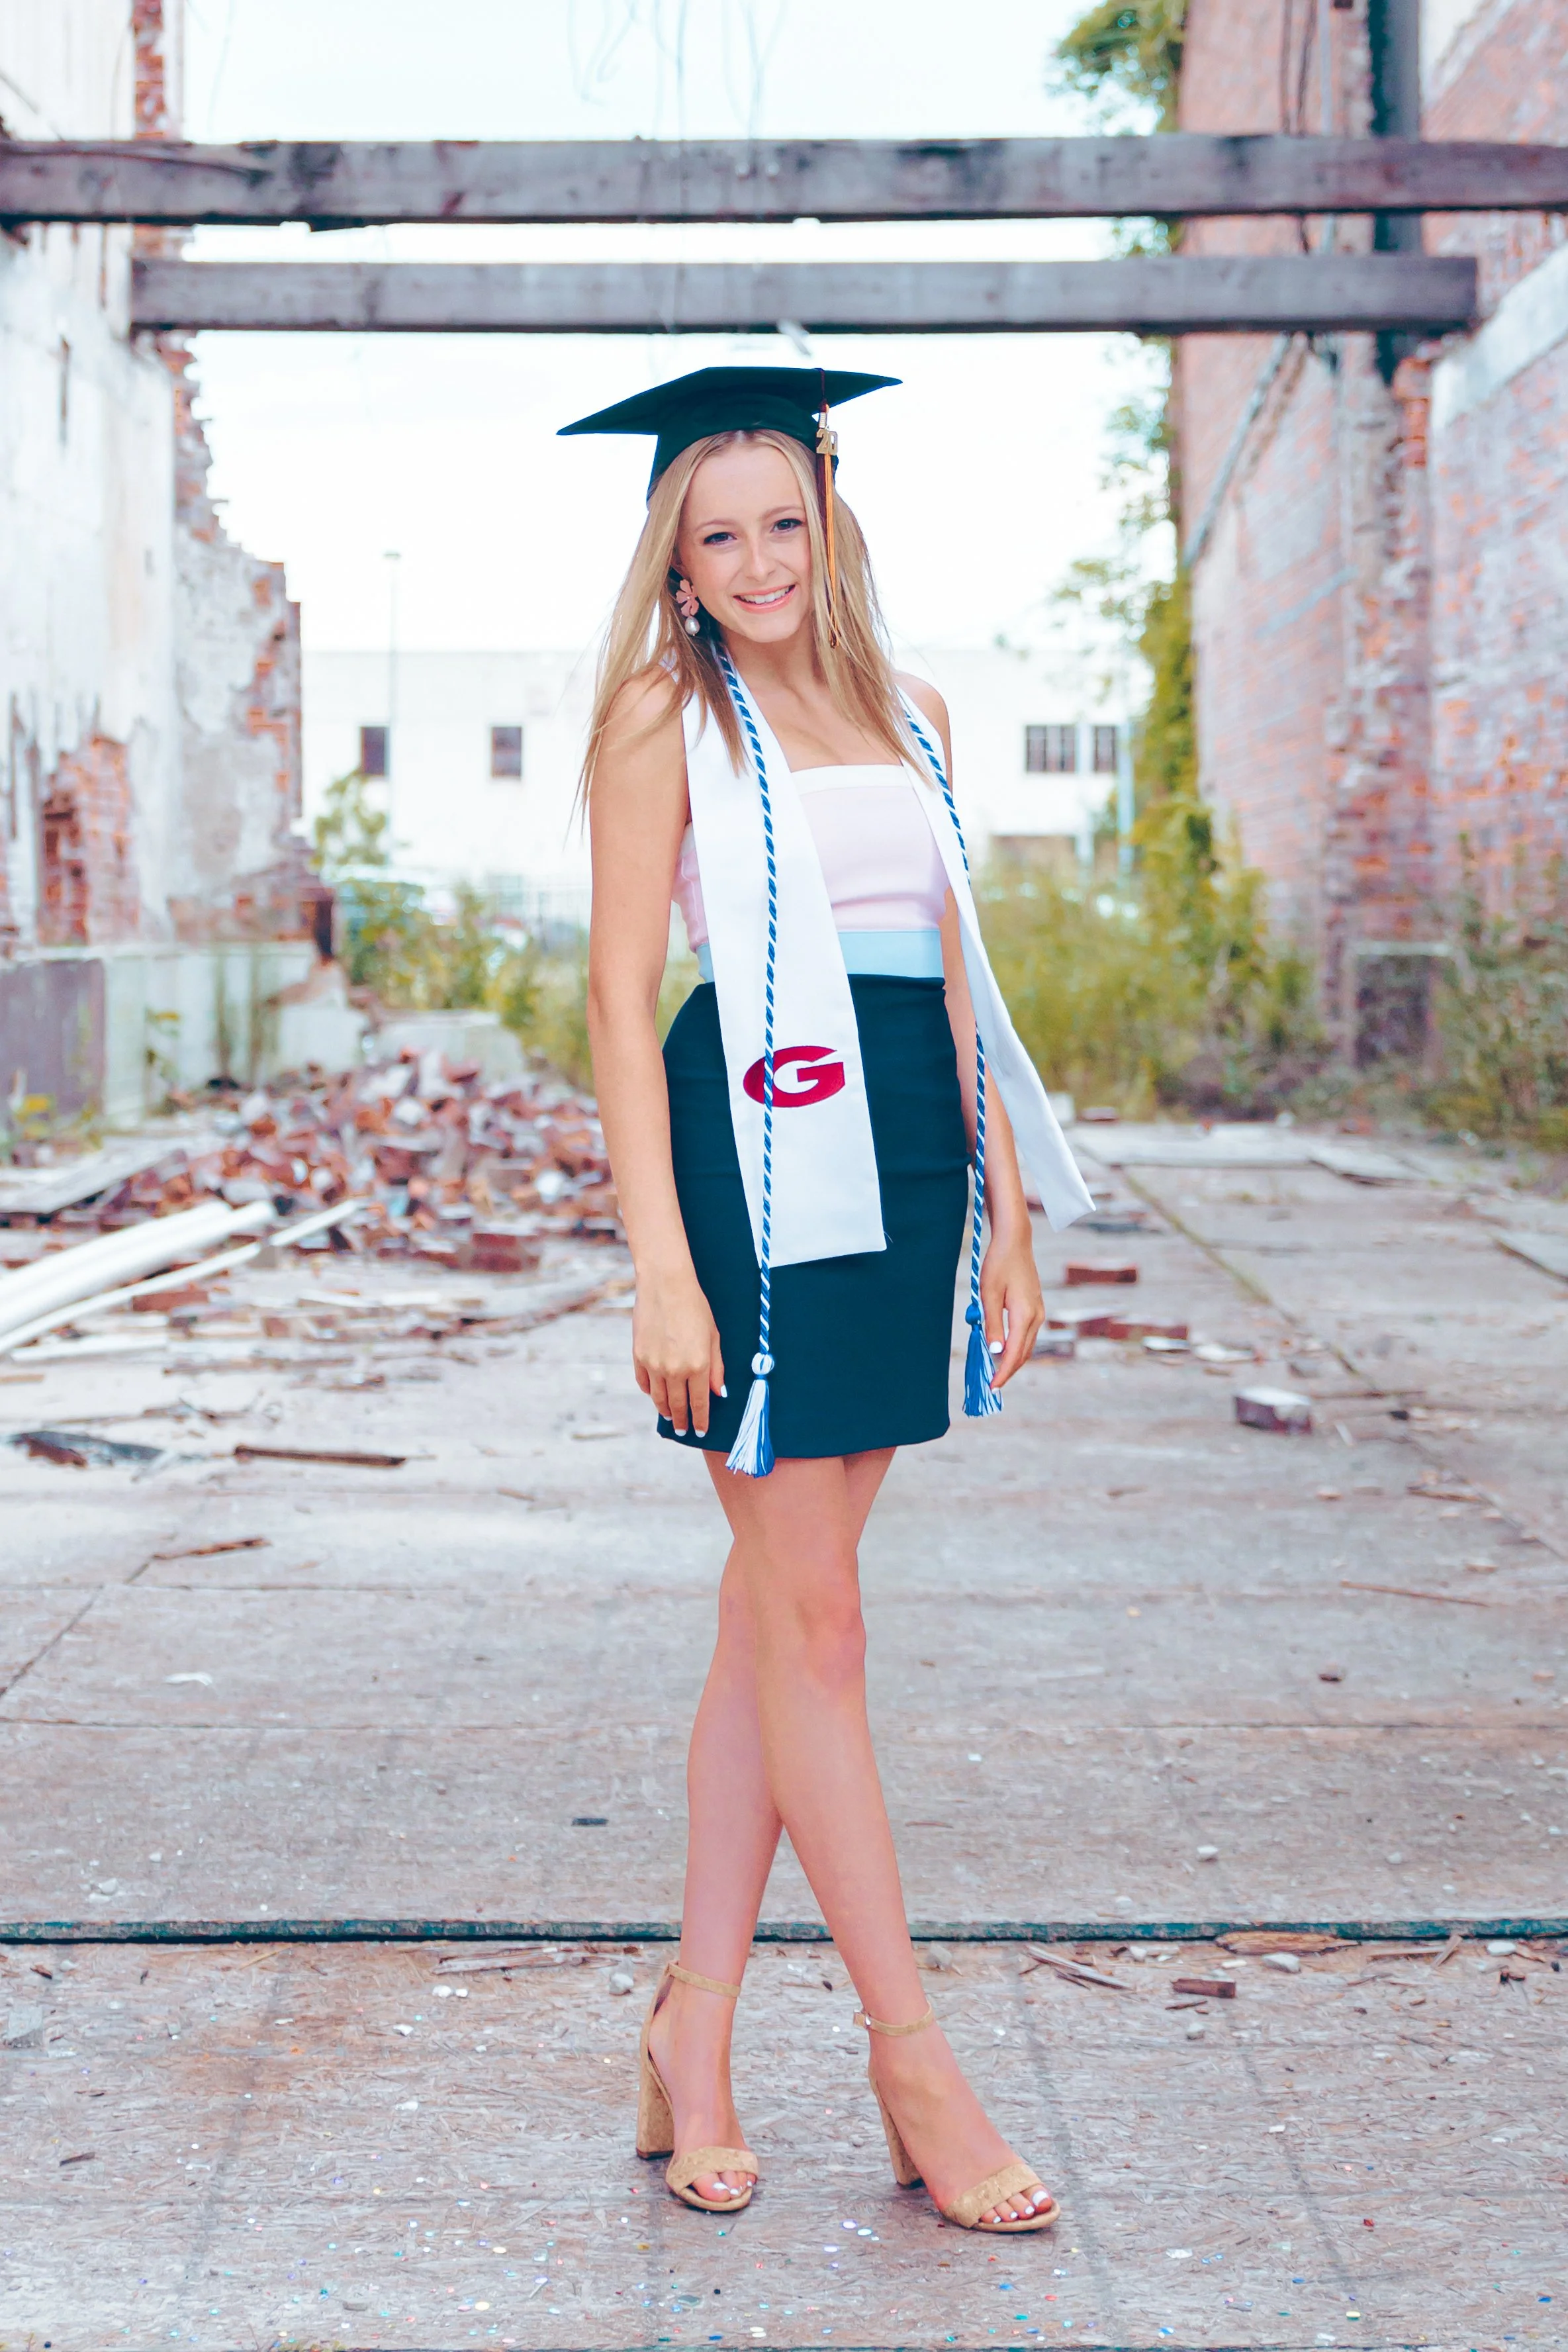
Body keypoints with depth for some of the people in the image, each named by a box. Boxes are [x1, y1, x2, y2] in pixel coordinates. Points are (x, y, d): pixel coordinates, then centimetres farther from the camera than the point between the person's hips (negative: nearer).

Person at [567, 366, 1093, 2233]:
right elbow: (622, 995, -5)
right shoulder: (665, 717, 1)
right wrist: (661, 1265, -13)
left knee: (774, 1619, 8)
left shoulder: (909, 714, 17)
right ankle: (910, 2054, 6)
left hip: (905, 1162, 6)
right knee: (810, 1623, -2)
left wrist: (1008, 1213, 11)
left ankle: (693, 2038, 17)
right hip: (758, 1154, -6)